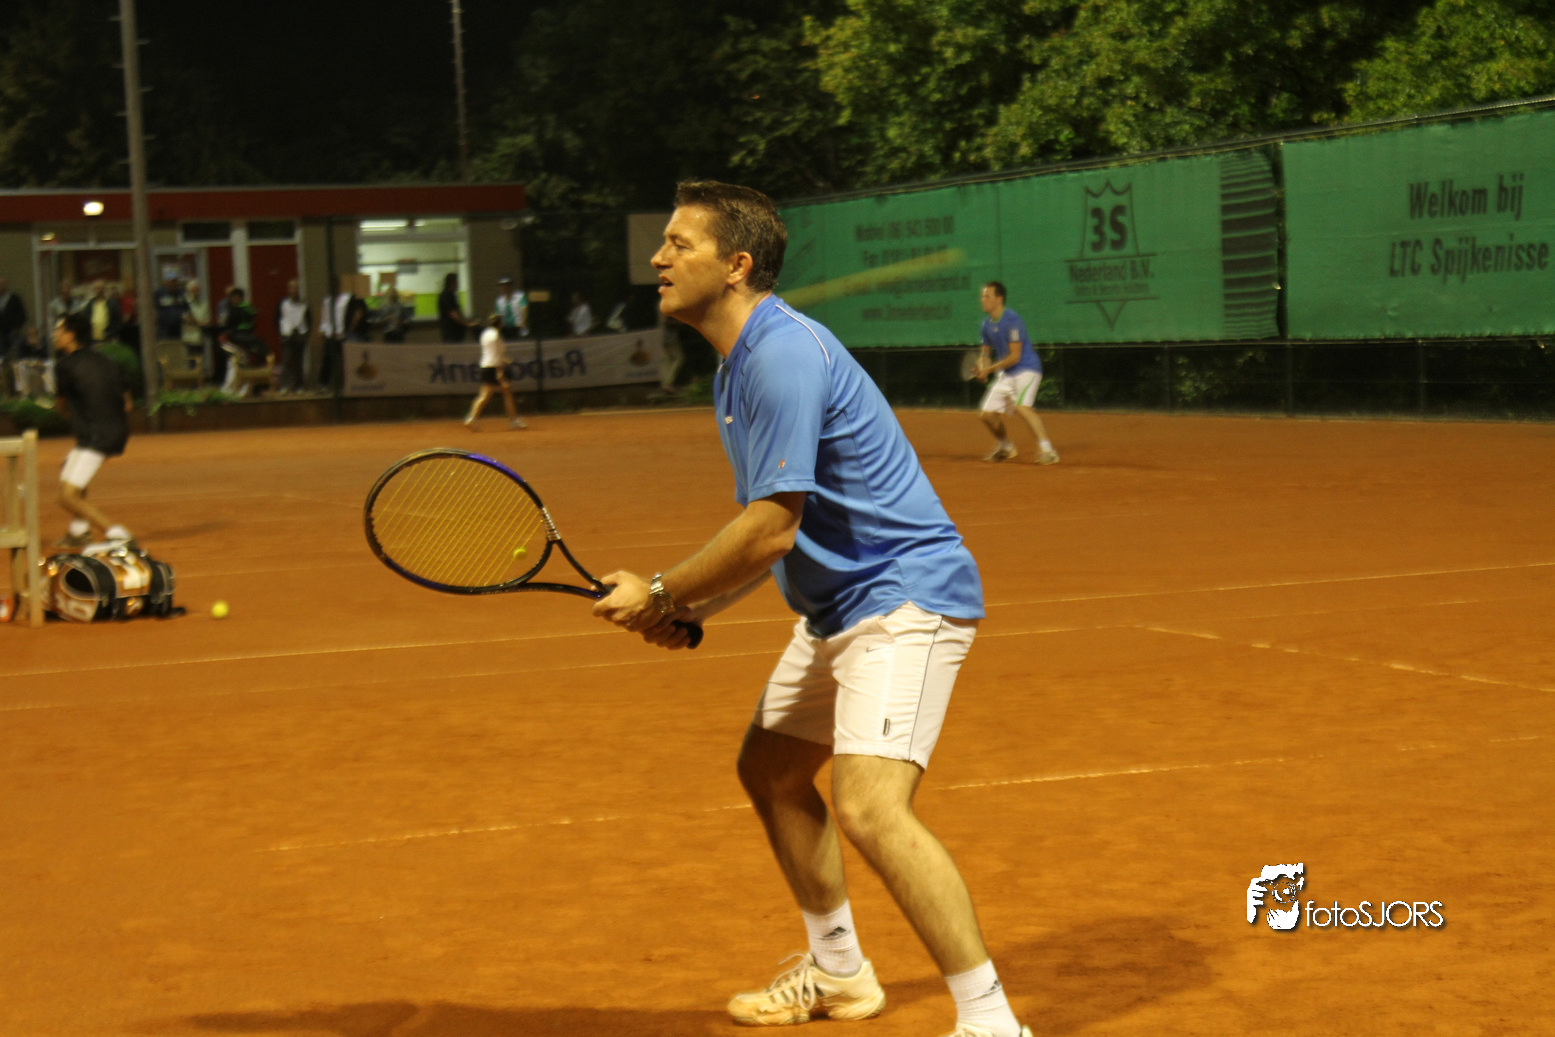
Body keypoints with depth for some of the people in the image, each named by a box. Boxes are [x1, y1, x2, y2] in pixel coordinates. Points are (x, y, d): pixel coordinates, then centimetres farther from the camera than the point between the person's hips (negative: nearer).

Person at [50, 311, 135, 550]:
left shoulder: (66, 365, -9)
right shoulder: (103, 360, 12)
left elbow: (60, 406, 7)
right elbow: (126, 403, 16)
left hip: (96, 438, -9)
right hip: (118, 432, 9)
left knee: (68, 498, -14)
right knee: (68, 467, 32)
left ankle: (119, 537, -26)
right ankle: (79, 533, 38)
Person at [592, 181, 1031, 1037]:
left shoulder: (781, 355, -21)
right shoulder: (738, 368, 12)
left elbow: (773, 526, -24)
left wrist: (661, 594, -13)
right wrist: (690, 611, 7)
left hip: (903, 593, -11)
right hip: (836, 606, 11)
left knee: (868, 807, -24)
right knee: (770, 772, 22)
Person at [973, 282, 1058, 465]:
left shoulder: (1012, 320, -17)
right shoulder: (987, 324, 8)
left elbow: (1015, 356, -19)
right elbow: (986, 352, 20)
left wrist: (990, 369, -16)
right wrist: (982, 365, -2)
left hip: (1026, 369, -8)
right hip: (1005, 374, 8)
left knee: (1022, 406, -31)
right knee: (987, 414, 5)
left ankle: (1047, 450, -29)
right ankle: (1006, 448, 30)